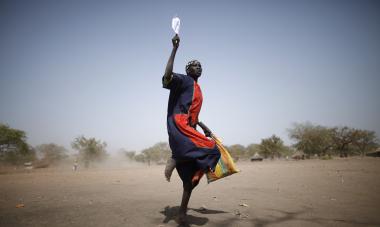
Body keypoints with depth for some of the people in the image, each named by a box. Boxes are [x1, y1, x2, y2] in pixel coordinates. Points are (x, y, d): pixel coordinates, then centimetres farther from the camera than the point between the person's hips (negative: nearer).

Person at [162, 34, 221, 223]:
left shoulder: (197, 89, 26)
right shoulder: (184, 80, 0)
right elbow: (167, 76, -23)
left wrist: (205, 129, 30)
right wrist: (174, 49, -21)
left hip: (189, 129, 9)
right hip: (179, 125, -9)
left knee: (191, 175, 6)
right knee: (210, 150, -25)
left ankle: (182, 212, 15)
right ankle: (174, 160, -9)